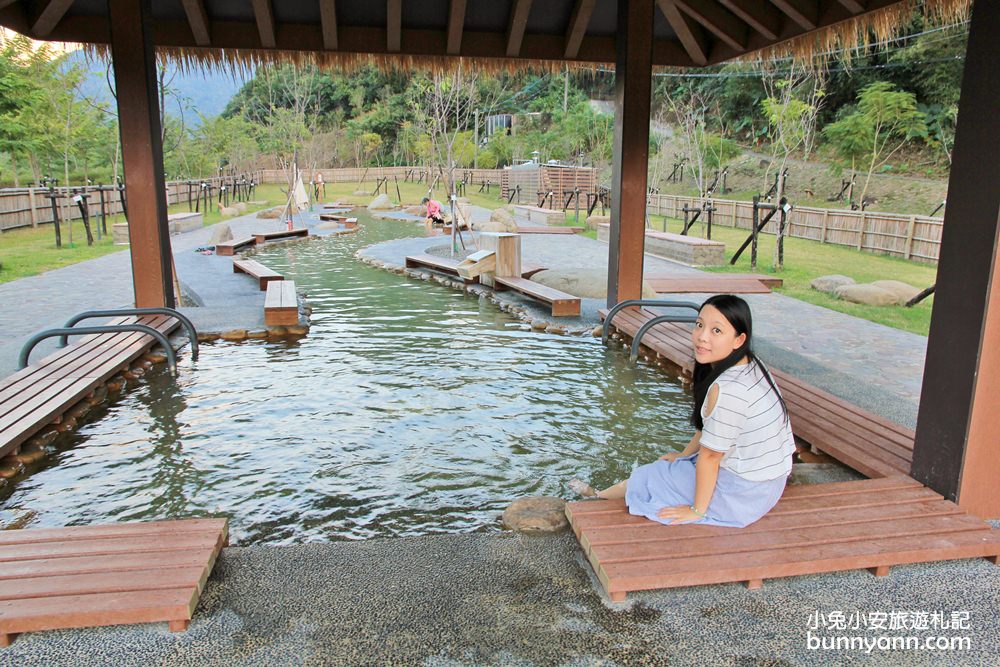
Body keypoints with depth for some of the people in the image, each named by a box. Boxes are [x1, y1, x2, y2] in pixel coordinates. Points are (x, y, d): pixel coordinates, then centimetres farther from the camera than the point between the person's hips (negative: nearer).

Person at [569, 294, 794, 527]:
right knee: (668, 463, 26)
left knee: (647, 478, 10)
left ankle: (598, 496, 38)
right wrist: (683, 455, 21)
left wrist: (697, 509, -10)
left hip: (743, 494, -8)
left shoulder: (728, 390, -32)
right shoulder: (749, 365, -2)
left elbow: (710, 455, -22)